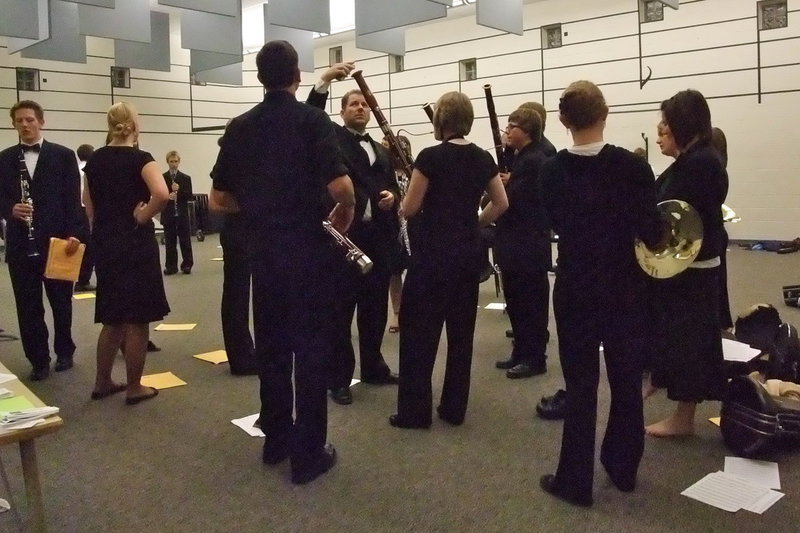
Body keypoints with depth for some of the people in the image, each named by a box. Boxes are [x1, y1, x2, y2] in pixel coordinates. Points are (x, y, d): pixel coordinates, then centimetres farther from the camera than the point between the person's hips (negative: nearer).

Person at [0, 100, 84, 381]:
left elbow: (73, 198, -2)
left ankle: (64, 351, 28)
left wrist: (74, 233, -12)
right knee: (28, 306, 6)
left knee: (61, 301, 10)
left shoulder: (63, 155, 3)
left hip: (57, 240, -2)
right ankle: (39, 360, 16)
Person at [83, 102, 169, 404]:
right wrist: (142, 217, -13)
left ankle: (102, 383, 25)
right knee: (137, 319, 3)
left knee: (112, 318, 17)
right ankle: (134, 388, 11)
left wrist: (102, 228, 16)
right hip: (135, 244, -6)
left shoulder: (95, 160, 7)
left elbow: (88, 202, 11)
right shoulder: (140, 159, -11)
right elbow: (162, 194, -28)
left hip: (105, 243, 6)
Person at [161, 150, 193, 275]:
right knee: (169, 242, 5)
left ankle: (187, 265, 11)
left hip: (182, 215, 0)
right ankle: (171, 266, 11)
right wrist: (168, 196, -17)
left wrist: (179, 190, -15)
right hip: (168, 215, 0)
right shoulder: (162, 178, 4)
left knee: (185, 241, 4)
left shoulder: (186, 178, 5)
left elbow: (190, 196, -1)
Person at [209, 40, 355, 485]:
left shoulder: (239, 128, 7)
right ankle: (309, 453, 8)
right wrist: (346, 213, -1)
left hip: (264, 253, 5)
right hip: (310, 252, -5)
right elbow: (340, 186, -20)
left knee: (271, 348, 15)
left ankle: (276, 440, 27)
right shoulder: (312, 120, -8)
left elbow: (218, 200, 10)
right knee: (312, 351, 2)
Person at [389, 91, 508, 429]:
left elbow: (409, 209, -9)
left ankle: (414, 411, 8)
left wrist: (399, 201, 12)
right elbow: (501, 204, 13)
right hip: (468, 251, 6)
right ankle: (454, 408, 19)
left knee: (419, 330, 4)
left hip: (433, 253, -6)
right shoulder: (482, 158, 6)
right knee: (461, 330, 11)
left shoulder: (431, 156, -13)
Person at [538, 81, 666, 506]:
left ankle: (575, 480, 14)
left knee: (579, 385, 8)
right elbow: (652, 236, -12)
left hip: (575, 289, 1)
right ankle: (623, 468, 31)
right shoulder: (632, 166, -13)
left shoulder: (551, 171, -6)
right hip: (624, 289, 0)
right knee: (627, 381, 16)